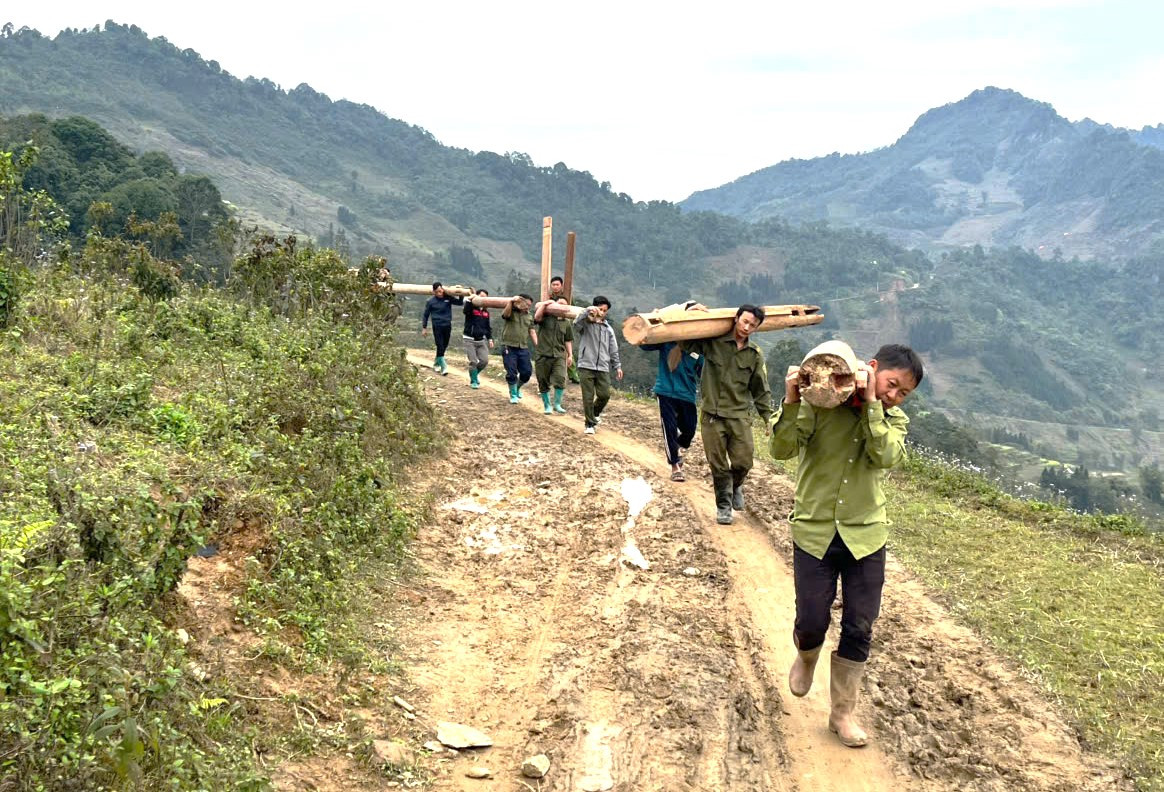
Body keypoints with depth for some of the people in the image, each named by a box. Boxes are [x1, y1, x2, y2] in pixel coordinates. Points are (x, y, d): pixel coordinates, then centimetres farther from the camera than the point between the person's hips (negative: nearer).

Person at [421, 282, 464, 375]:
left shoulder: (448, 298, 2)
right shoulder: (431, 301, -3)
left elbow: (460, 302, 3)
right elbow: (426, 315, 4)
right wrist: (424, 328, 4)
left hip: (447, 326, 3)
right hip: (437, 326, -3)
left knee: (444, 346, 12)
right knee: (440, 346, -10)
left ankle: (436, 363, 32)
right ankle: (444, 367, -9)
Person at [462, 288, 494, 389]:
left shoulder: (486, 311, 9)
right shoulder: (471, 308, -7)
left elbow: (488, 326, 17)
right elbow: (466, 310, -32)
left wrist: (490, 339, 11)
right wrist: (470, 299, -39)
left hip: (481, 340, 5)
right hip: (469, 339, -5)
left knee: (484, 360, -4)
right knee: (473, 362, -7)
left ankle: (475, 373, 25)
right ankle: (473, 381, 11)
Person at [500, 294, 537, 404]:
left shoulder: (528, 316, 14)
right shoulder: (511, 313, -2)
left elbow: (532, 331, 9)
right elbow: (506, 314, -26)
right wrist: (511, 302, -41)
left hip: (523, 348, 5)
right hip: (509, 347, -5)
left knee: (527, 372, 2)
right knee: (511, 373, -3)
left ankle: (517, 388, 30)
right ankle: (513, 394, 16)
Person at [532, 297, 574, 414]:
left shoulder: (566, 322, 14)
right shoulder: (546, 317, 3)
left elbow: (568, 340, 18)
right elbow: (537, 317, -19)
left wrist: (570, 355, 14)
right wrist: (544, 304, -12)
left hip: (559, 355, 2)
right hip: (543, 355, -2)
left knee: (560, 379, -16)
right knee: (543, 383, 4)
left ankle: (557, 404, -2)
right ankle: (547, 406, 19)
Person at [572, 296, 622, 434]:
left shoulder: (608, 328, 15)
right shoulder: (586, 323, 1)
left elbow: (613, 349, 18)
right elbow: (577, 323, -24)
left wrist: (617, 366, 15)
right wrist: (588, 310, -35)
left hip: (603, 368, 4)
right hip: (586, 367, -4)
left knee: (604, 395, 0)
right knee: (588, 397, -2)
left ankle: (595, 413, 30)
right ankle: (590, 424, 10)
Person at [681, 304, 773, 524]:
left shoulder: (755, 354, 6)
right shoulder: (712, 342, -2)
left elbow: (761, 391, 11)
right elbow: (685, 343, 6)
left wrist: (769, 418, 7)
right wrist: (689, 313, -9)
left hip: (740, 416, 2)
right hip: (712, 415, -2)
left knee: (743, 462, -3)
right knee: (718, 465, 3)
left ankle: (735, 487, 30)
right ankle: (723, 505, 20)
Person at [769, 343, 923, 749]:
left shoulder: (894, 420, 3)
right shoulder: (820, 403, -7)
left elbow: (885, 457, -18)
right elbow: (782, 448, -16)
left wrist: (871, 403, -23)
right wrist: (791, 402, -31)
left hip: (865, 536, 3)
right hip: (814, 532, -2)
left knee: (859, 629, 5)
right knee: (811, 622, 1)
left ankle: (843, 712, 23)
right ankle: (806, 656, 39)